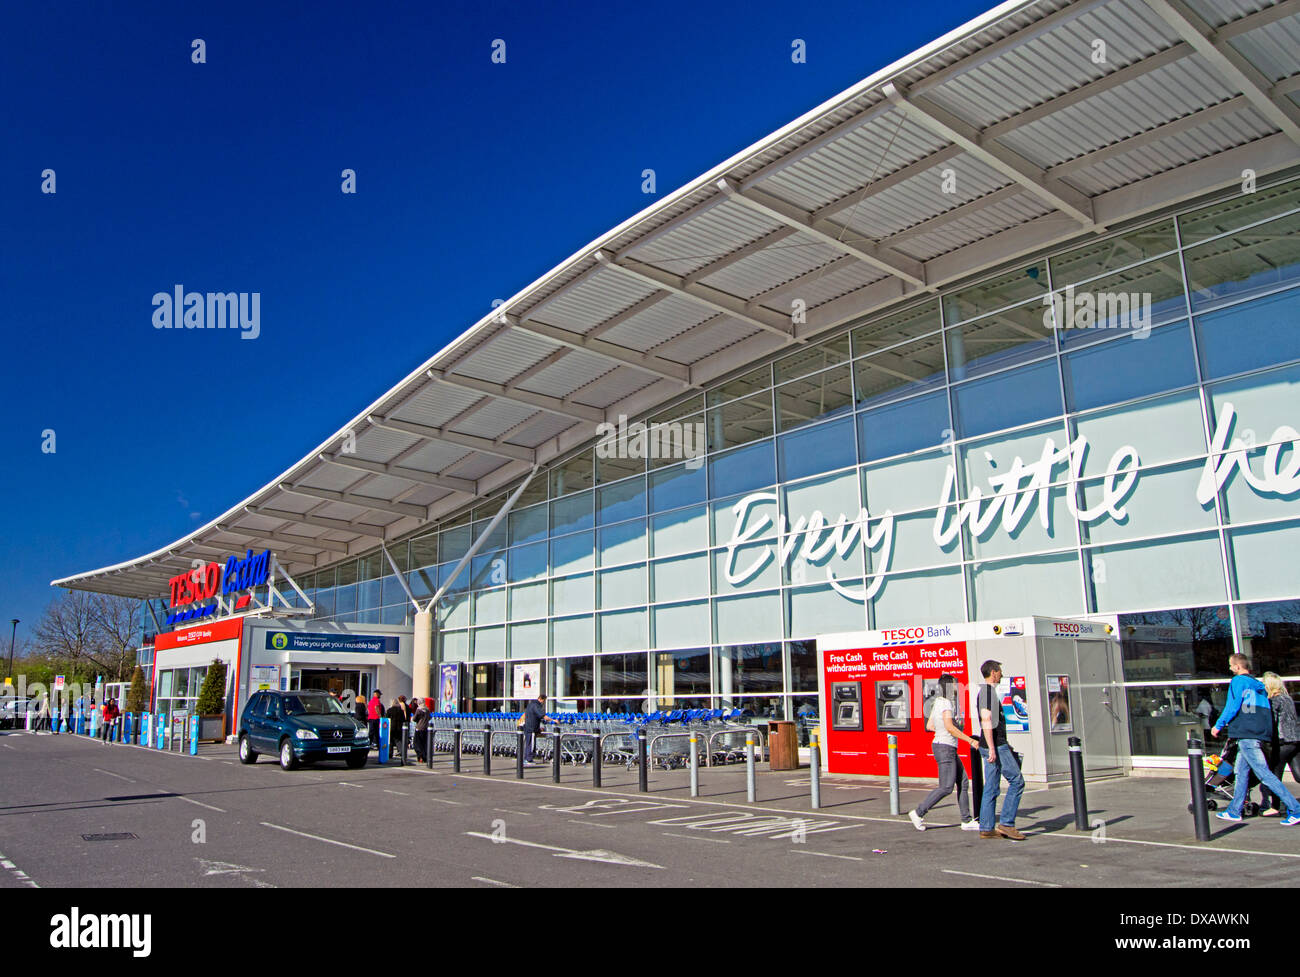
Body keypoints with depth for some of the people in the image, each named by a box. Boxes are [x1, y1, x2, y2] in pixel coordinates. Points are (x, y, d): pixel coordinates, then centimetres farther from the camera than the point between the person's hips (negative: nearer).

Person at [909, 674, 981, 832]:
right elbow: (949, 727, -25)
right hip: (945, 748, -10)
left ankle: (967, 821, 14)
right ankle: (918, 813, -2)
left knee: (963, 783, 10)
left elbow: (929, 726, 18)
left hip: (948, 749, 10)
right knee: (946, 787, -8)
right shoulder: (946, 703, -16)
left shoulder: (938, 702, 13)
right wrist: (971, 740, -20)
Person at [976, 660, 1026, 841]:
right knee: (1017, 781, -6)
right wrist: (992, 748, -25)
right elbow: (986, 720, -21)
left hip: (995, 746, 10)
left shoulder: (986, 690, 20)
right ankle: (1006, 823, -7)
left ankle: (986, 828, 8)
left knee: (991, 787, 8)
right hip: (995, 745, -10)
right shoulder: (988, 690, -12)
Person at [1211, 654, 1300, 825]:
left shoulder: (1238, 681, -6)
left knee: (1264, 774, -9)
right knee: (1240, 771, 13)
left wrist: (1218, 725, -5)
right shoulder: (1259, 684, 18)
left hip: (1247, 734, -9)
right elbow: (1266, 710, 21)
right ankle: (1234, 811, 17)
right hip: (1260, 733, 9)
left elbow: (1232, 707, -14)